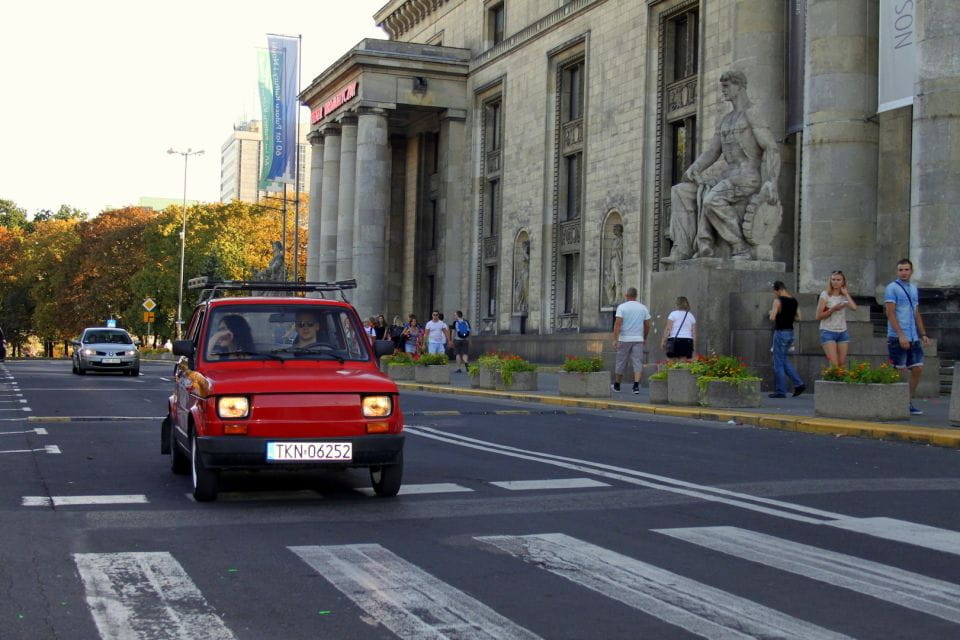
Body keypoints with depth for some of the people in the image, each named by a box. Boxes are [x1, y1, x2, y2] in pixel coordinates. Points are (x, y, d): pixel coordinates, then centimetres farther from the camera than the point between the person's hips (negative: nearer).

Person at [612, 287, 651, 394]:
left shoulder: (622, 307, -5)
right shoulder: (643, 308, 6)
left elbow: (617, 324, -13)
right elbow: (647, 326, 10)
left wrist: (615, 339, -14)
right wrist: (644, 338, 24)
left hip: (624, 339, -2)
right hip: (638, 339, 2)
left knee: (621, 362, 9)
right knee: (638, 362, -1)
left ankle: (617, 385, 20)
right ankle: (636, 385, -15)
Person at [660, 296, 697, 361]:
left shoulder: (673, 314, 1)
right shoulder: (691, 316, 13)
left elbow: (668, 329, -6)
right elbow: (694, 333, 11)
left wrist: (663, 341, -4)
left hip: (675, 341, -4)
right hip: (688, 341, 4)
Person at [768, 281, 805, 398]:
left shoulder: (778, 301, -14)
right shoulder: (794, 301, 8)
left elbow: (772, 318, -19)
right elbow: (798, 318, 12)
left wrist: (771, 313, 2)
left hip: (780, 332, -7)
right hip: (790, 332, 7)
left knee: (778, 363, 0)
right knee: (785, 361, 18)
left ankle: (780, 391, 3)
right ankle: (799, 384, 10)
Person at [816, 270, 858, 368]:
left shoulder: (845, 296, 9)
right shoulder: (825, 295, -1)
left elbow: (854, 307, -12)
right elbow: (819, 316, -6)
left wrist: (846, 293, -4)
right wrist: (833, 309, -15)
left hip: (842, 332, 4)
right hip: (828, 331, -4)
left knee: (842, 364, 1)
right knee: (834, 364, -14)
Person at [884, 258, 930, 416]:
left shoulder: (914, 289, 17)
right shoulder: (892, 288, -6)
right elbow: (890, 314, -13)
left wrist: (923, 334, 16)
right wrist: (901, 335, -20)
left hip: (914, 338, 7)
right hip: (897, 338, -7)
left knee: (917, 369, 4)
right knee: (900, 372, -4)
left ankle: (908, 403, 13)